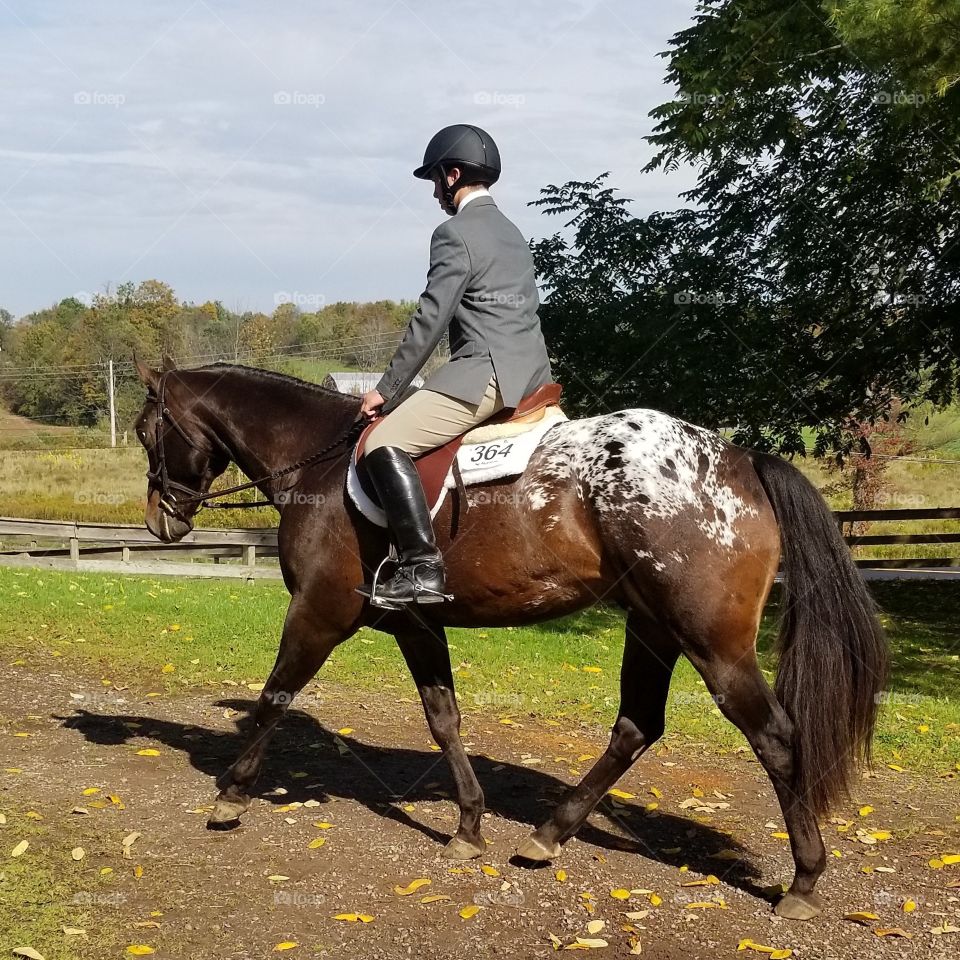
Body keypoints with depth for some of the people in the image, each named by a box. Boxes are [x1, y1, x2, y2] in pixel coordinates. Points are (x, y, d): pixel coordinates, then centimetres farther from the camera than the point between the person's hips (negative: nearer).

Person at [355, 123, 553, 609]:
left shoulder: (455, 234, -8)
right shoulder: (512, 232, 20)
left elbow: (429, 321, -11)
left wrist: (386, 390, -4)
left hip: (486, 373, -10)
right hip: (532, 374, 10)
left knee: (385, 444, -15)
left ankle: (423, 567, -24)